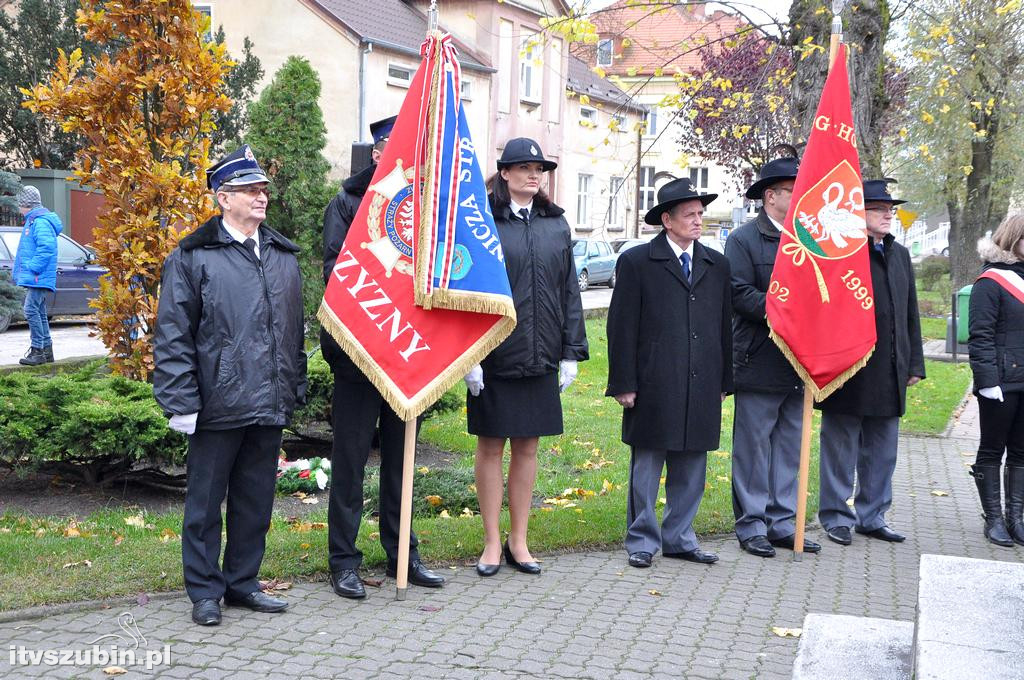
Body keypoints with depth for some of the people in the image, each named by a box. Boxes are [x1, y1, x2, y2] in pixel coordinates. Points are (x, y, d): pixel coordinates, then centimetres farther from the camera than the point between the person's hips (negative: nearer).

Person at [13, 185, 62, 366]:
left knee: (31, 311, -13)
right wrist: (22, 272, 19)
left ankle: (37, 350, -11)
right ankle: (46, 350, 20)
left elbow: (46, 248, -24)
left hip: (38, 278, -11)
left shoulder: (40, 222, -14)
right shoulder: (32, 220, 19)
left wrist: (32, 268, -22)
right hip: (34, 279, 11)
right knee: (38, 313, 14)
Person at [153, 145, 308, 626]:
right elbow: (172, 335, -7)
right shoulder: (193, 257, -5)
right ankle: (205, 591, 18)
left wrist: (295, 389, 15)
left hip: (270, 406, 5)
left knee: (256, 501, 13)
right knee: (205, 501, 5)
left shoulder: (283, 255, 13)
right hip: (218, 405, -5)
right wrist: (181, 402, -12)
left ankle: (242, 582, 26)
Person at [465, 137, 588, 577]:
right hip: (494, 357, -4)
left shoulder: (556, 224, 10)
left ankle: (518, 541, 23)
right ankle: (492, 543, 18)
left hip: (541, 359, 4)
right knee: (491, 446, 6)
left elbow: (569, 291, 11)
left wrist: (572, 353, 6)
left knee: (527, 447, 11)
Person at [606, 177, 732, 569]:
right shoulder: (636, 262, -1)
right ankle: (642, 541, 16)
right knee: (646, 468, 4)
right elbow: (622, 327, -3)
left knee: (691, 470, 10)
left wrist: (724, 382, 12)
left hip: (701, 390, 4)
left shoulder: (717, 265, 13)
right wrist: (624, 384, -7)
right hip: (653, 389, -4)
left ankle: (679, 539, 22)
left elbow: (724, 327, 15)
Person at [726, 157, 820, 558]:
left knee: (789, 448, 11)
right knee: (753, 448, 0)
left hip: (798, 366, 6)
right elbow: (741, 295, -13)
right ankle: (751, 526, 9)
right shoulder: (744, 240, -4)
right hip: (759, 363, -6)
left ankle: (782, 524, 19)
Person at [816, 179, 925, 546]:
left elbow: (911, 315, 18)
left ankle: (872, 515, 24)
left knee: (882, 451, 13)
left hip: (890, 374, 7)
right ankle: (836, 516, 15)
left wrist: (914, 364, 14)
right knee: (841, 447, 4)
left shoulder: (900, 255, 14)